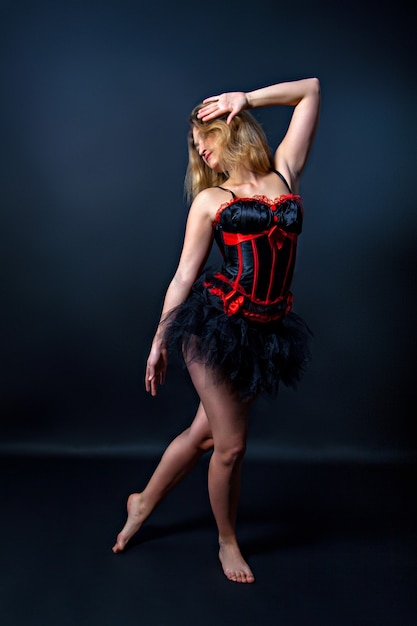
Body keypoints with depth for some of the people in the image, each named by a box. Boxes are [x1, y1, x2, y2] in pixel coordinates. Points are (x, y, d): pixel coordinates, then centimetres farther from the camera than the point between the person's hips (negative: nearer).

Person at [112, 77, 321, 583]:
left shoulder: (285, 173, 11)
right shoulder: (210, 199, 5)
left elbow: (311, 90, 17)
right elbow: (184, 275, 5)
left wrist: (248, 98, 10)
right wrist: (159, 342, 5)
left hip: (266, 333, 3)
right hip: (217, 325, -3)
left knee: (205, 433, 13)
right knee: (231, 444, 1)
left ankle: (143, 504, 37)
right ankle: (227, 541, 28)